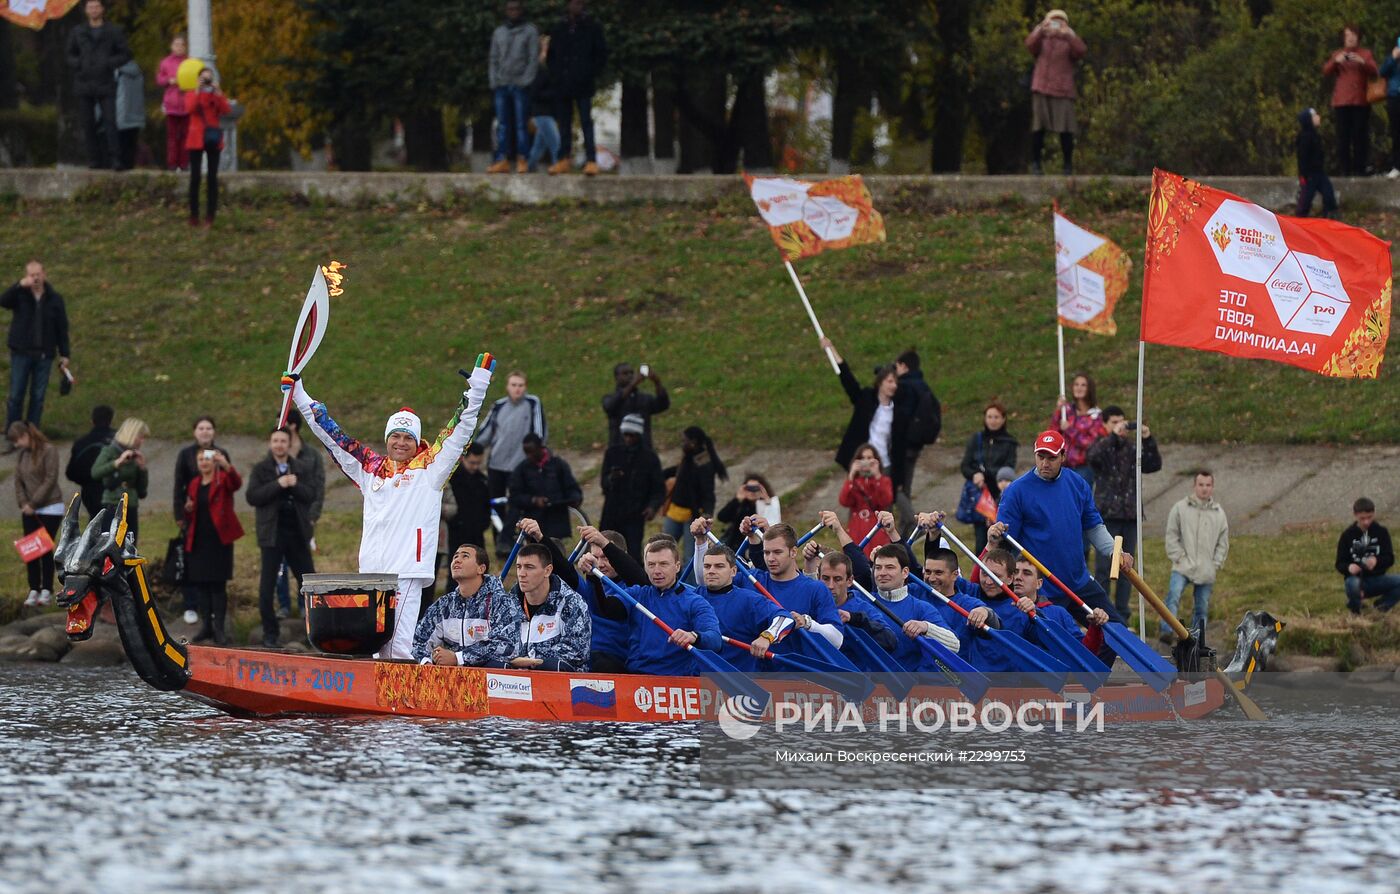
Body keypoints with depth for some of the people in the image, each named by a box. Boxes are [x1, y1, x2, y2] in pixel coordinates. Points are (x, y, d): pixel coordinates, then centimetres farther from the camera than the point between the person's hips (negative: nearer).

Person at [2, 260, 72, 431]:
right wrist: (20, 285, -35)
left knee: (38, 397, 4)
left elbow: (62, 328, 7)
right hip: (21, 353, -1)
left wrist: (64, 354, 3)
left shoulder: (55, 300, 3)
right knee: (16, 396, 0)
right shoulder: (20, 295, -1)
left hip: (44, 355, 1)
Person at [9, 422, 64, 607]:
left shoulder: (49, 451, -11)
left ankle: (46, 590, 1)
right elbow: (18, 481, 8)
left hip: (50, 507, -6)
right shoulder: (21, 455, 9)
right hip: (30, 509, 6)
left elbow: (50, 479, -15)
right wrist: (23, 503, -8)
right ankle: (34, 590, 4)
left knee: (45, 549, -5)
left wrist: (33, 503, -15)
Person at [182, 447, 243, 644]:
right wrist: (188, 509, -2)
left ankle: (219, 628, -3)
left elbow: (236, 483, -26)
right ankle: (206, 626, 14)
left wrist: (226, 466, -44)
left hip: (219, 539, -5)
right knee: (201, 585, 6)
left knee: (218, 585, -5)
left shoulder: (223, 480, -2)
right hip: (198, 541, 5)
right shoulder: (195, 484, 15)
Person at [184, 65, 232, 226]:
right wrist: (198, 91, -19)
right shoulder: (191, 94, 4)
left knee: (213, 177, -2)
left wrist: (217, 93, -15)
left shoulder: (218, 94, 9)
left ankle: (210, 216, 0)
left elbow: (227, 110, -8)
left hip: (213, 140, 2)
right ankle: (194, 215, 0)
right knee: (195, 177, -4)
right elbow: (190, 108, -15)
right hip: (196, 139, -1)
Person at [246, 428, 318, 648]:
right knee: (267, 585, -2)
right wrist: (278, 485, -19)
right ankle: (270, 633, 7)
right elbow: (252, 497, -11)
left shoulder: (299, 468, 10)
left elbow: (311, 494, 2)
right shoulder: (261, 469, 0)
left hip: (298, 532, 3)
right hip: (272, 533, -3)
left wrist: (296, 485, -16)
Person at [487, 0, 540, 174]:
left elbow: (534, 59, -2)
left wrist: (526, 82, -11)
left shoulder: (530, 31, 5)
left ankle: (522, 161, -5)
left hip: (521, 86, -4)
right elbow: (494, 60, 16)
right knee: (502, 125, 0)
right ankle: (502, 161, -1)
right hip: (502, 85, 4)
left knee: (521, 125, -6)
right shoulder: (499, 33, 17)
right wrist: (493, 83, 5)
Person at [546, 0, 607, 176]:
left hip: (583, 84, -4)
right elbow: (551, 56, 19)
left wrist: (592, 74, -5)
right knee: (564, 123, 5)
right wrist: (557, 74, 4)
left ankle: (591, 161, -12)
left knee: (586, 122, -9)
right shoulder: (559, 30, 12)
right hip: (562, 85, 4)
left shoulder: (592, 28, 4)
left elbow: (602, 55, 5)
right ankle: (566, 159, 10)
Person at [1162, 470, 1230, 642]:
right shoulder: (1180, 508, 2)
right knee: (1173, 597, -24)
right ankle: (1166, 631, -30)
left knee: (1202, 607, 6)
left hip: (1206, 571, 3)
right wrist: (1179, 558, -6)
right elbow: (1172, 536, 3)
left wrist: (1216, 564, 4)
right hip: (1183, 568, -3)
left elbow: (1223, 543, 14)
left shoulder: (1219, 513, 9)